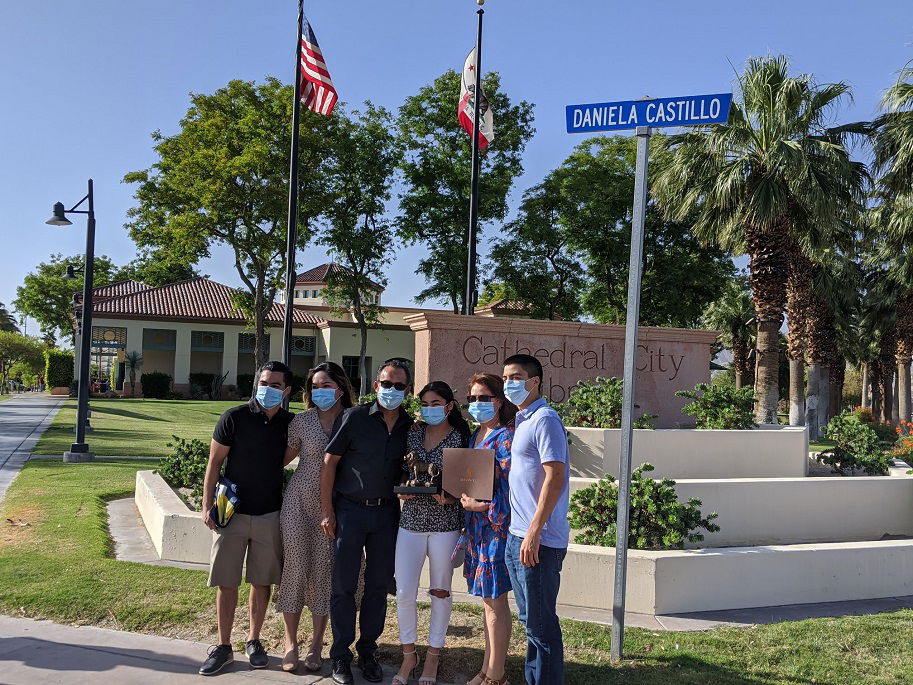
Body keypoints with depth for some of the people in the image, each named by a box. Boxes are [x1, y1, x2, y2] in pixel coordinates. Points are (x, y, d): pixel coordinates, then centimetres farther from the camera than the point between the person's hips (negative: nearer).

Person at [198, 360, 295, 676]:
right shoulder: (235, 418, -7)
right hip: (232, 512, -2)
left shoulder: (290, 423, 1)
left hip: (270, 515, 2)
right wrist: (208, 506, -7)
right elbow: (214, 463, -3)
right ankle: (223, 647, 17)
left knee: (262, 581, 10)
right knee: (226, 582, 4)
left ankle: (253, 641, 26)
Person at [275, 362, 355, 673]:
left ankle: (316, 644, 19)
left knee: (324, 571, 5)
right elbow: (284, 457, 9)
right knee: (295, 566, 1)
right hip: (300, 501, 0)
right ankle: (290, 642, 16)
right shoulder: (302, 421, -1)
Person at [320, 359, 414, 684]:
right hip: (350, 510, -3)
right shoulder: (355, 417, -7)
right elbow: (329, 462, -6)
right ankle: (341, 655, 16)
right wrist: (327, 511, -8)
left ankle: (367, 651, 25)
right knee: (344, 585, 3)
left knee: (379, 585, 10)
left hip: (387, 512, 3)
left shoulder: (411, 426, 3)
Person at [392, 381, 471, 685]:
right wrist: (401, 491, -8)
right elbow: (401, 473, 12)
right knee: (404, 592, 0)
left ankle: (433, 656, 26)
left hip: (445, 522, -3)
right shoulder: (413, 435, 7)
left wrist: (450, 498, -21)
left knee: (441, 591, 9)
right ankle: (409, 655, 20)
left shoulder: (460, 439, -3)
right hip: (411, 520, 3)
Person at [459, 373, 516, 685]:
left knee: (496, 601, 1)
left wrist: (482, 506, -18)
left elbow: (510, 487, -18)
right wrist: (463, 499, 5)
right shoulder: (475, 435, 13)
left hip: (496, 526, -8)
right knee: (487, 599, 16)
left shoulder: (505, 436, -13)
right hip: (476, 526, 8)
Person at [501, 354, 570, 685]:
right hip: (516, 536, 9)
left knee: (541, 624, 0)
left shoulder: (544, 419, -12)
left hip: (538, 541, -9)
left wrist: (534, 532, -23)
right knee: (530, 620, 17)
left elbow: (555, 477, -20)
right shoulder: (521, 421, 15)